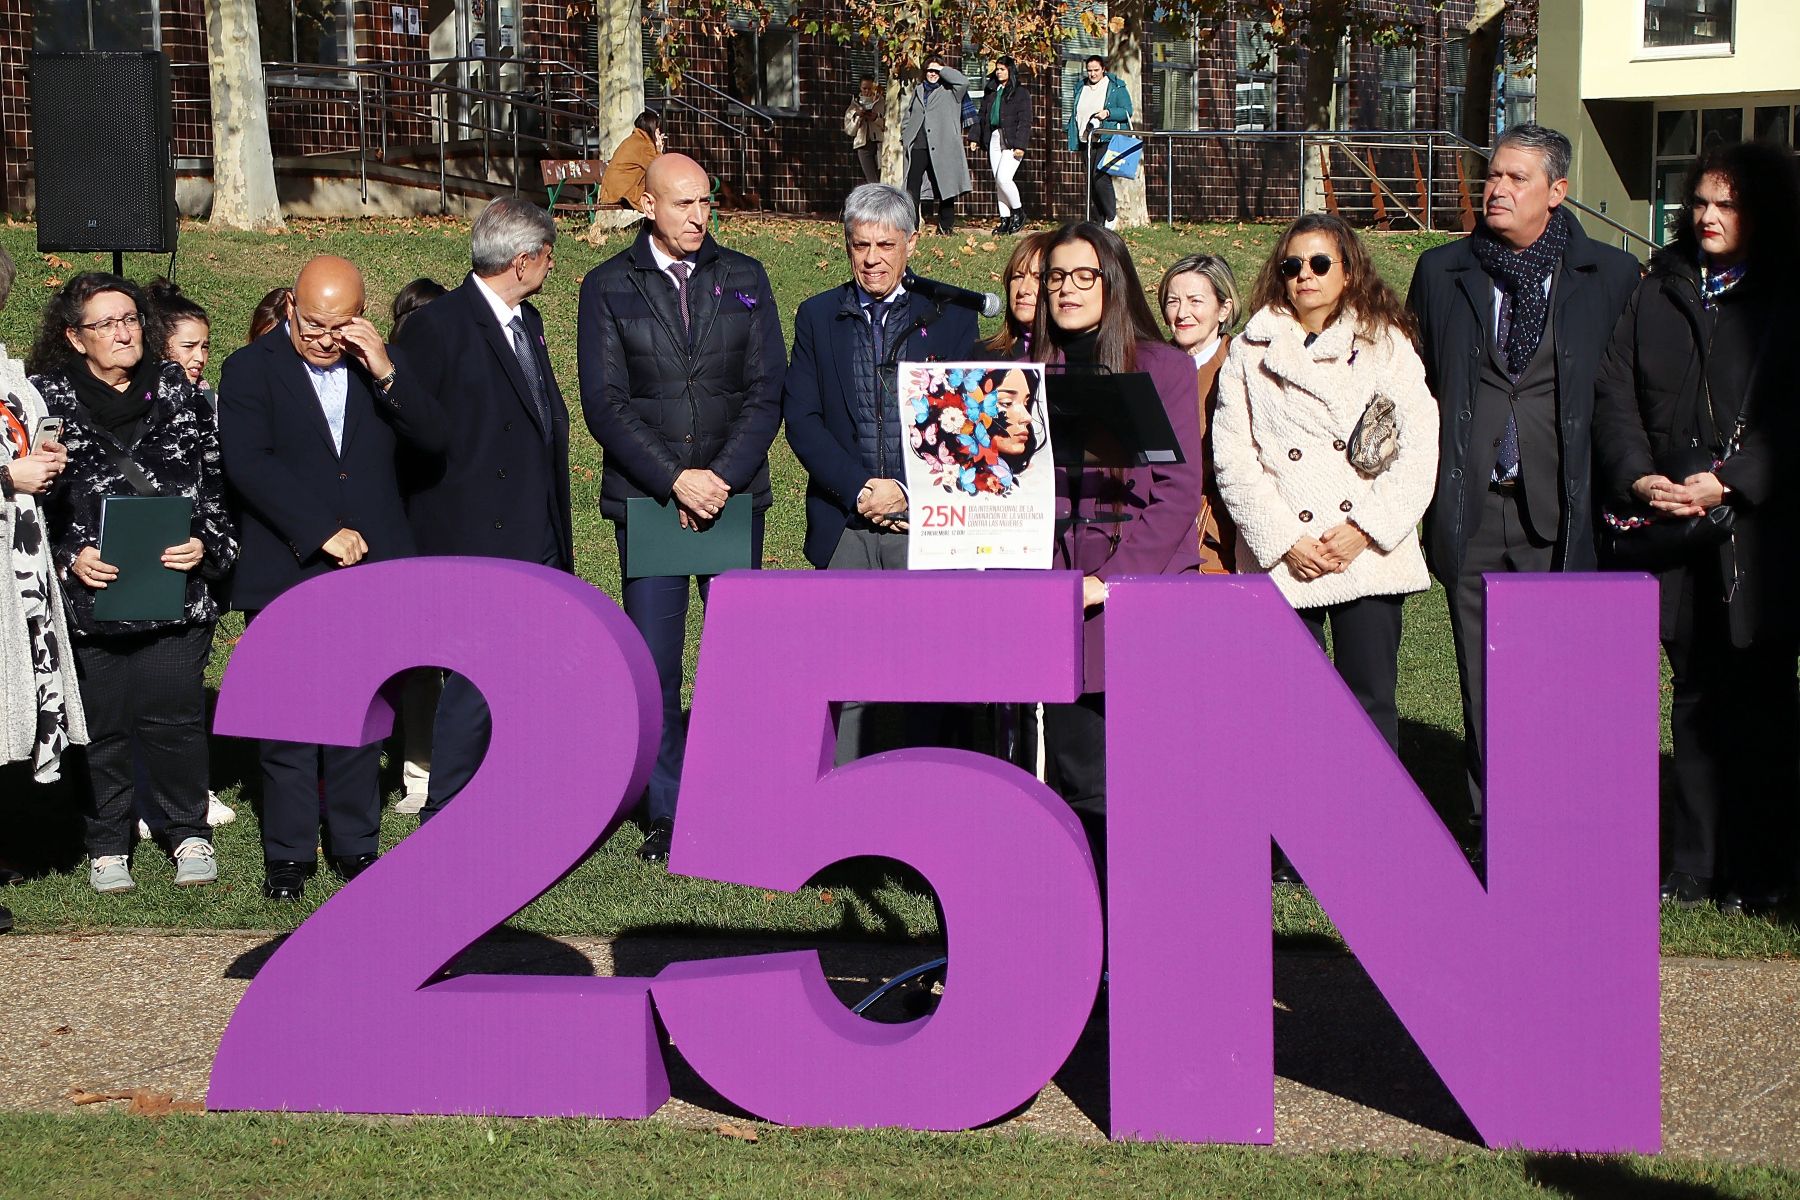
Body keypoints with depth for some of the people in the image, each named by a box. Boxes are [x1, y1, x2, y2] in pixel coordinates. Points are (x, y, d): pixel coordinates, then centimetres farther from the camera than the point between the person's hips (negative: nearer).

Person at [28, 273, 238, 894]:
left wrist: (205, 545, -5)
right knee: (102, 724, 5)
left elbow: (215, 480, 10)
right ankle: (108, 847, 21)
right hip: (89, 593, -1)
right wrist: (68, 558, -11)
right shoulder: (48, 399, 1)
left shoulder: (176, 390, 8)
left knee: (174, 717, -3)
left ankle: (190, 834, 16)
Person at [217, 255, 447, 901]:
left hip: (371, 571, 3)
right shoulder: (250, 369, 0)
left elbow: (432, 437, 1)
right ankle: (288, 853, 9)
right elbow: (248, 464, -11)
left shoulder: (377, 365, 11)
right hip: (285, 575, -3)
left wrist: (385, 373, -13)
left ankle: (356, 845, 17)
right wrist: (321, 532, -15)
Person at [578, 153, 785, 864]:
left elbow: (767, 391, 5)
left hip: (734, 494, 1)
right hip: (645, 498, -1)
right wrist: (676, 479, -11)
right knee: (653, 664, -2)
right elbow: (605, 404, -2)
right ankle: (666, 816, 6)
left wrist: (722, 478, -8)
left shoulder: (744, 279, 9)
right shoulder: (607, 287, 4)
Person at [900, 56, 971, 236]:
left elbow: (963, 81, -14)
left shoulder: (949, 91, 6)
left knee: (945, 187, 1)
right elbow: (908, 114, 27)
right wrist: (905, 137, 16)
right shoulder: (918, 90, 21)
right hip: (918, 146, 3)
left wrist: (942, 70, -4)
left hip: (942, 147, -3)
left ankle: (946, 226, 9)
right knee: (912, 186, -6)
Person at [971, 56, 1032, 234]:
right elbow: (982, 116, 20)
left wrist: (1020, 145, -16)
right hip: (994, 139, 7)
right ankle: (1005, 220, 9)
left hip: (1012, 141, -6)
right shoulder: (991, 91, 15)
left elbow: (1025, 121, -9)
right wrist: (975, 138, 13)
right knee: (998, 181, 4)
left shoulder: (1021, 92, -4)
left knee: (1003, 178, -18)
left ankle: (1018, 212, 2)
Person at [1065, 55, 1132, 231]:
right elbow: (1074, 117, 21)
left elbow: (1127, 111, -2)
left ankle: (1111, 216, -7)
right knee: (1091, 182, 4)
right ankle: (1102, 222, 10)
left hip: (1108, 140, -6)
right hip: (1086, 141, 6)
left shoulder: (1117, 88, 2)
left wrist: (1108, 112, -19)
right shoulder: (1081, 89, 18)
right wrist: (1073, 144, 15)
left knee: (1100, 176, -20)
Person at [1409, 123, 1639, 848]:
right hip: (1472, 516, 2)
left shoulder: (1609, 276, 5)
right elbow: (1418, 385, 16)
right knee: (1481, 686, 5)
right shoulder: (1441, 272, 11)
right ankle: (1489, 836, 13)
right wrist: (1427, 490, 10)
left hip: (1559, 516, -2)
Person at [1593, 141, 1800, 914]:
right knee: (1695, 699, 9)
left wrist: (1728, 481, -17)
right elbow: (1615, 394, 6)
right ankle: (1691, 869, 14)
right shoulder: (1656, 294, 12)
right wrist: (1638, 477, -9)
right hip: (1673, 529, 3)